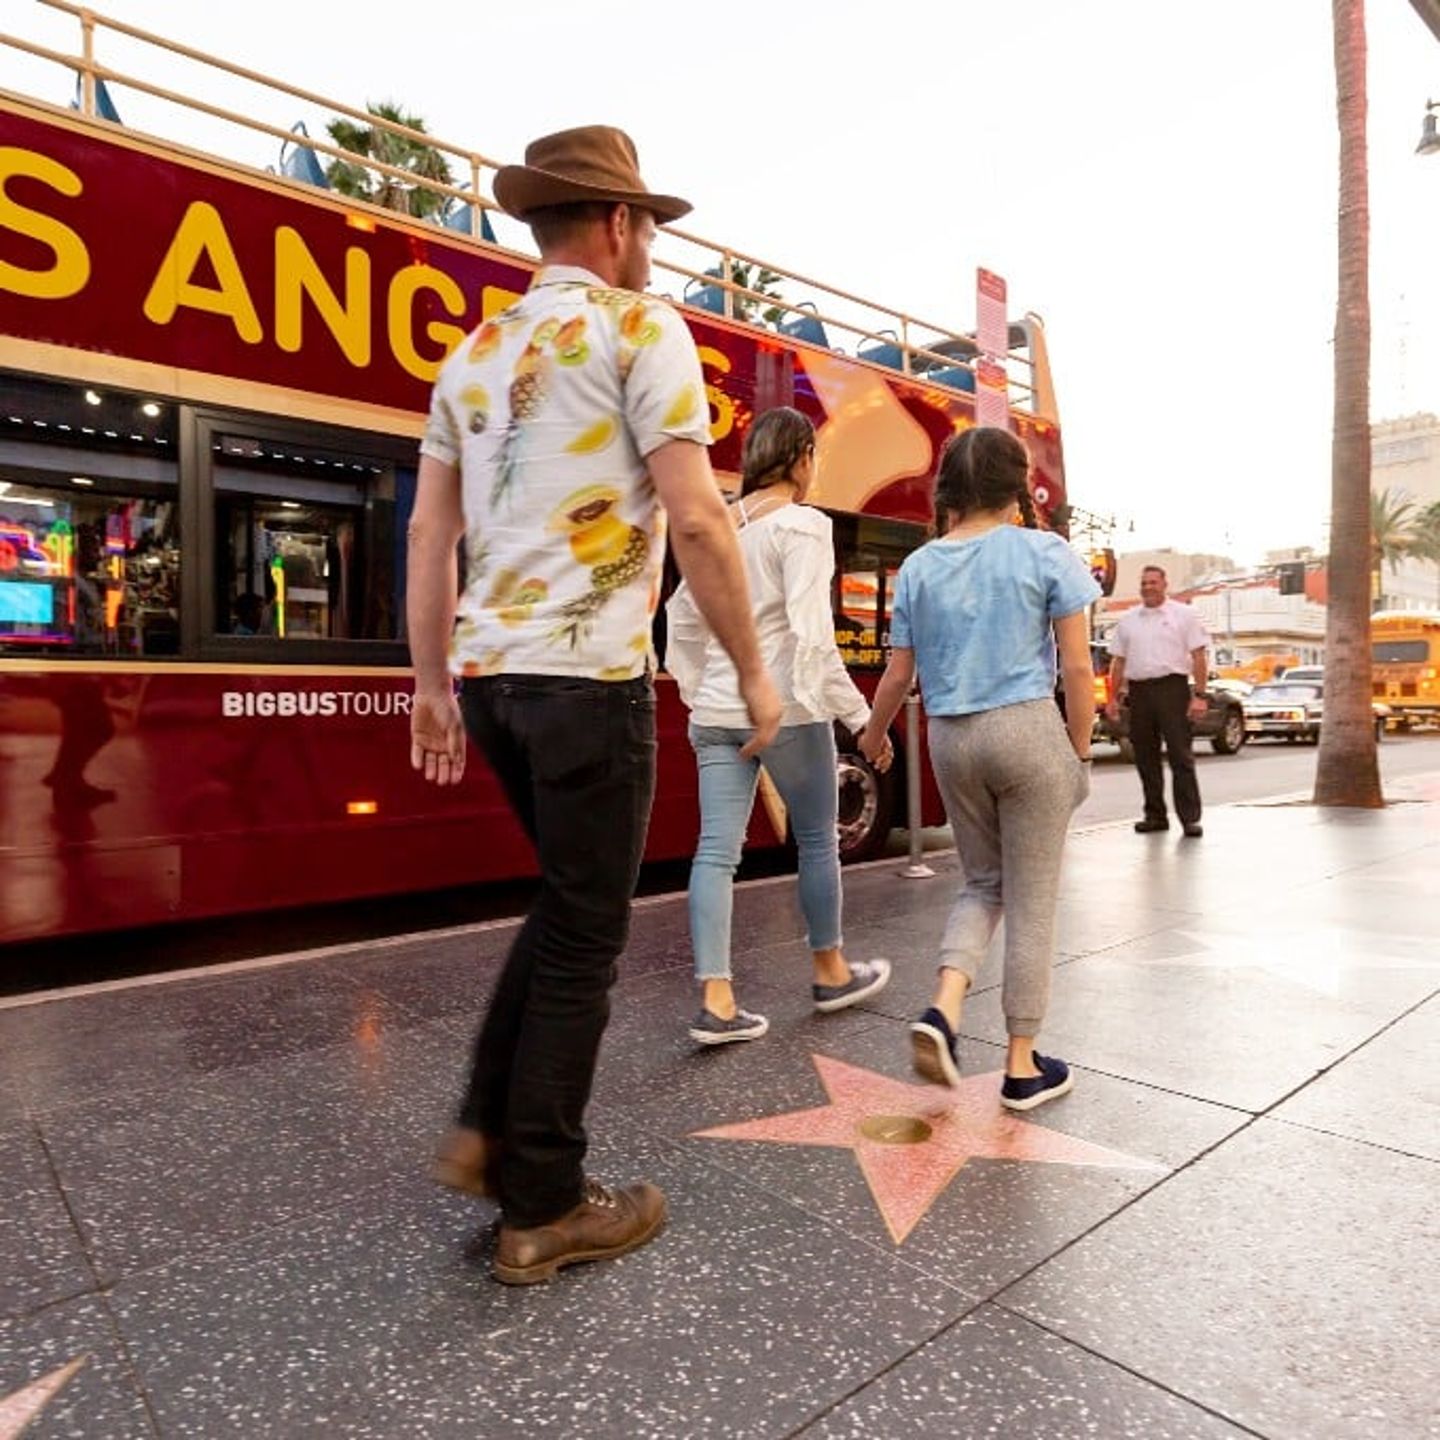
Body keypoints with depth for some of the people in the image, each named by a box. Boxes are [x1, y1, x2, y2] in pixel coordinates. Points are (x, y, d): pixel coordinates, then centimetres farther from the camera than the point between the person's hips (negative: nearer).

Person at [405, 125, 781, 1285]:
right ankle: (544, 1208, 18)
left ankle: (488, 1131, 25)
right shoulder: (637, 324, -2)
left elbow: (429, 531, 15)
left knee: (567, 898, 23)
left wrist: (432, 686, 18)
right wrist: (753, 670, -4)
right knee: (586, 935, 5)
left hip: (488, 670, 7)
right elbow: (696, 518, -13)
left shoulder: (477, 349, 18)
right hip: (589, 671, -7)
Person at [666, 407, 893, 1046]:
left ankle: (716, 1002, 2)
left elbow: (682, 619, 15)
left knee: (717, 849, 2)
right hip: (785, 708, -5)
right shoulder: (804, 526, -9)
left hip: (717, 712, 6)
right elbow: (812, 634, -18)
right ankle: (831, 973, 29)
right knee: (817, 839, 13)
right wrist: (860, 716, -13)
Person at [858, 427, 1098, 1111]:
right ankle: (1022, 1064, 16)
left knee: (983, 883, 20)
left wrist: (872, 738, 23)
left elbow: (898, 675, 7)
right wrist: (1080, 749, 6)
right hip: (1027, 729, -3)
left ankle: (944, 1005, -1)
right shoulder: (1045, 553, -3)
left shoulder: (918, 567, 5)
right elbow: (1077, 668, -5)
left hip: (950, 738, 3)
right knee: (1031, 900, 7)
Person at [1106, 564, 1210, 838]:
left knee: (1180, 755, -5)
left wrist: (1199, 695, -11)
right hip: (1138, 690, 4)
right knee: (1145, 756, 7)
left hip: (1172, 687, -4)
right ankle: (1155, 815, 16)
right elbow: (1118, 661, 15)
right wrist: (1114, 697, 8)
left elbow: (1199, 656, -2)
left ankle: (1190, 817, -2)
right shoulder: (1128, 620, 14)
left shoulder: (1183, 615, 3)